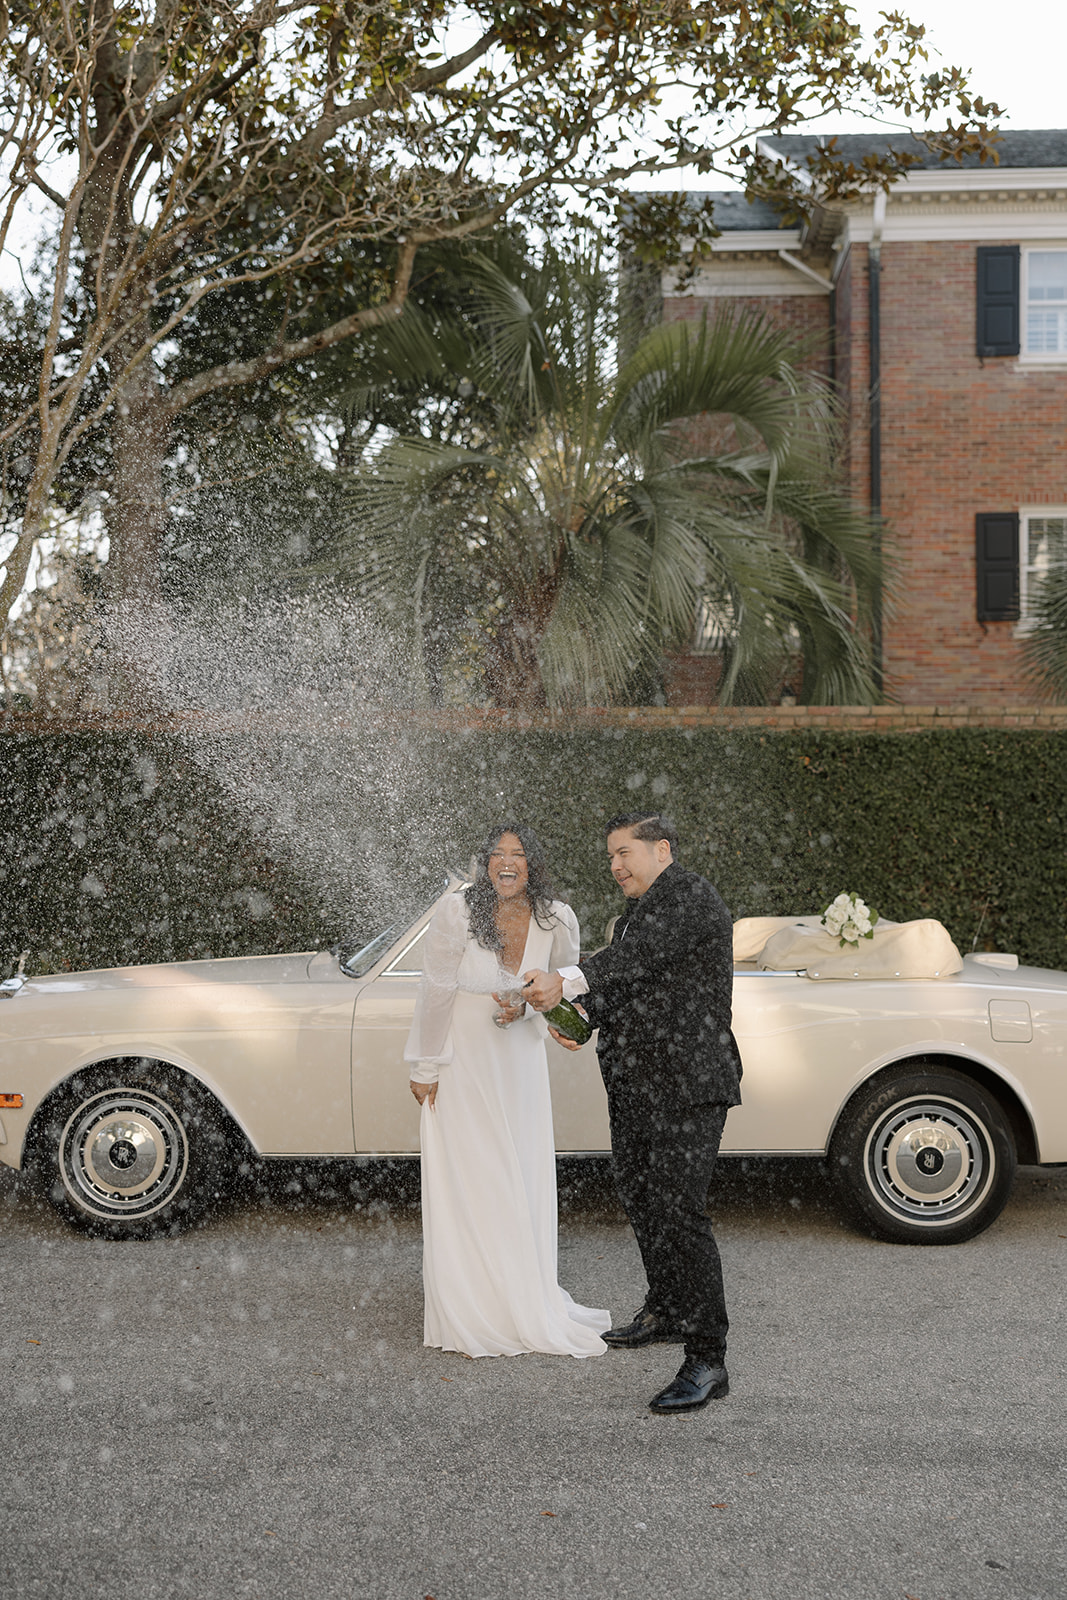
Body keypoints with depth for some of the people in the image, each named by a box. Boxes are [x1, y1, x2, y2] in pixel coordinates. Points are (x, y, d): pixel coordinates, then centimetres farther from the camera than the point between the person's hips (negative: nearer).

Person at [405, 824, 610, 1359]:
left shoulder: (556, 921, -9)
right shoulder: (456, 913, -19)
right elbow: (436, 992, -13)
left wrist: (526, 1006, -15)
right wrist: (426, 1068, -8)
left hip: (519, 1059, 4)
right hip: (461, 1062, -3)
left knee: (524, 1182, 9)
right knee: (466, 1180, 1)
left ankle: (524, 1300, 24)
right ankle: (470, 1310, 12)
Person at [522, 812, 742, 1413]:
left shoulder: (691, 895, -10)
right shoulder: (635, 915, 21)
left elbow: (637, 957, -26)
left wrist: (567, 981, -38)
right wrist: (581, 1015, 0)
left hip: (689, 1085, -10)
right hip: (636, 1088, 10)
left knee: (679, 1213, -14)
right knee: (642, 1201, 20)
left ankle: (708, 1360, -10)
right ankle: (665, 1312, 40)